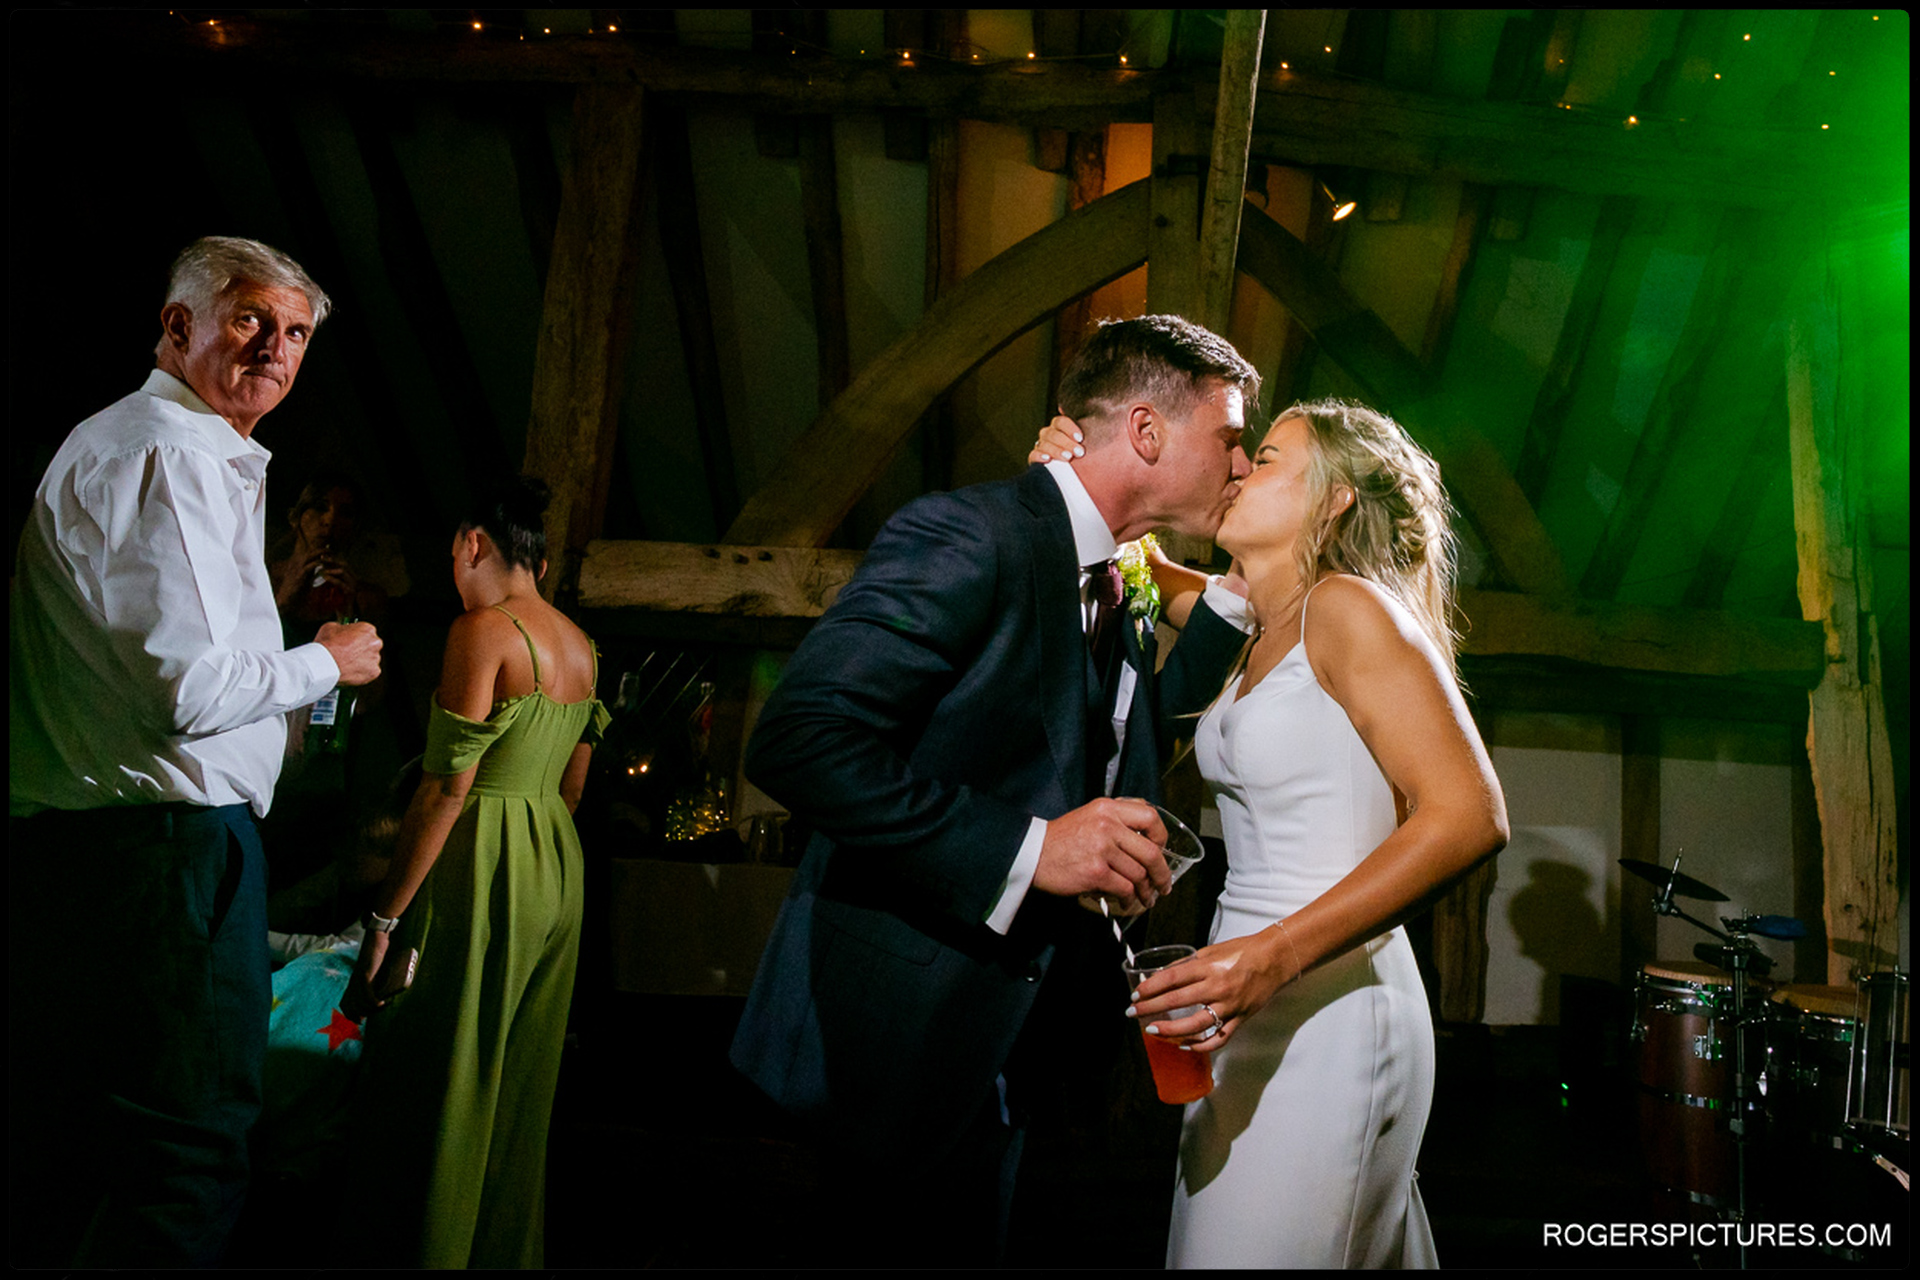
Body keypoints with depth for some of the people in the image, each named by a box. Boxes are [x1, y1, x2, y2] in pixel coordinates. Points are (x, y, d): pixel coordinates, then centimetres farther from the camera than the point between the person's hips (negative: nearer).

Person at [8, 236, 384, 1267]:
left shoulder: (117, 442, 23)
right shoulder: (177, 455, -13)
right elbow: (193, 688, -21)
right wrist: (327, 661, -4)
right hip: (162, 850, -11)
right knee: (186, 1172, -6)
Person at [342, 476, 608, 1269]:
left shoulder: (483, 629, -13)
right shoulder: (581, 645, 11)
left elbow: (448, 788, -17)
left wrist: (384, 917, -14)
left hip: (484, 871, -8)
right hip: (560, 873, 8)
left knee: (435, 1091, 4)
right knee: (519, 1095, 17)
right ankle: (508, 1249, 28)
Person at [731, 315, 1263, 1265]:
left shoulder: (1114, 595, 10)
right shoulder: (974, 534, -20)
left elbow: (1149, 712, 26)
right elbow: (797, 741, -28)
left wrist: (1245, 583, 14)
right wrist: (1028, 848, -29)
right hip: (894, 1046, -9)